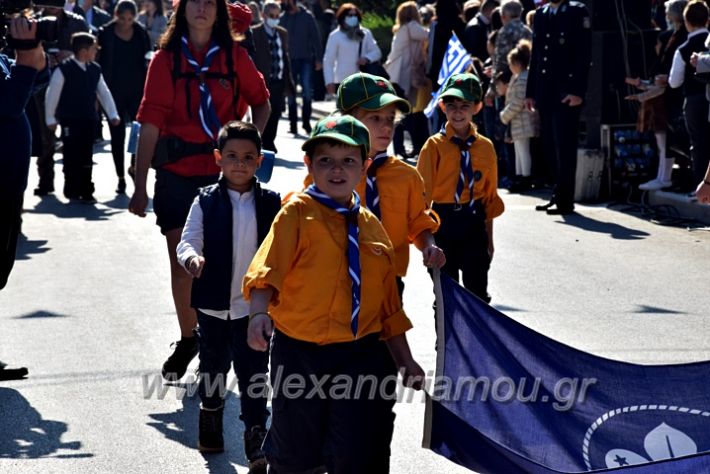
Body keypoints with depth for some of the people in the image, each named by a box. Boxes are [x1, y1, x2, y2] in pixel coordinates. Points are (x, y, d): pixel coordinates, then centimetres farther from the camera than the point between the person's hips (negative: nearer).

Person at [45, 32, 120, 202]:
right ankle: (71, 190, 11)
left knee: (86, 156, 6)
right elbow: (52, 95, -7)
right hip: (70, 120, -5)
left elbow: (104, 92, 11)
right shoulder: (63, 70, -12)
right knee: (72, 155, 0)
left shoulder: (95, 70, 5)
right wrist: (50, 119, -4)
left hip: (89, 119, 5)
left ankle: (85, 191, 11)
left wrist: (113, 114, 6)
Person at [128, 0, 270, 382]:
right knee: (182, 261, 4)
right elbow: (150, 122, -4)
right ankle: (188, 339, 20)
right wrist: (140, 186, -7)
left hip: (222, 173, 0)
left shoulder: (233, 56, 2)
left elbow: (261, 102, 16)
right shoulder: (166, 58, -1)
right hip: (176, 174, 0)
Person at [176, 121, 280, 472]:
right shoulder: (206, 201, -4)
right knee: (213, 367, 18)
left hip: (254, 306, -1)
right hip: (213, 303, 1)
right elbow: (188, 241, -8)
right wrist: (191, 259, -29)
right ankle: (210, 423, 41)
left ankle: (256, 442, -1)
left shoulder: (271, 204, -2)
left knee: (253, 374, -4)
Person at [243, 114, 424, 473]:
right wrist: (259, 313, -38)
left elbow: (387, 303, 16)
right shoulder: (298, 213, -5)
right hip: (300, 354, -3)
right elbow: (267, 270, -19)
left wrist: (405, 361, 17)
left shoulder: (370, 226, 10)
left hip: (360, 355, 3)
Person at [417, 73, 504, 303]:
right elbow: (423, 192, -5)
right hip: (444, 223, -2)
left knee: (478, 294, 4)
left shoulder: (485, 147, 4)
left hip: (474, 224, 2)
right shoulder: (434, 145, -5)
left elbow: (490, 197, 10)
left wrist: (489, 239, 10)